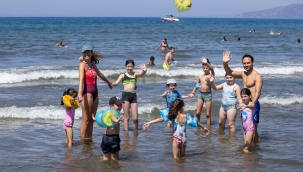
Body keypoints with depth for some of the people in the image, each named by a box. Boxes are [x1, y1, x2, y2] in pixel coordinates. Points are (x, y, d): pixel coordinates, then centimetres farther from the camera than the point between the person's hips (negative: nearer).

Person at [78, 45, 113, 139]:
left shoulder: (93, 65, 13)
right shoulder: (82, 64, -9)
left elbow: (100, 75, 33)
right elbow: (81, 79, -24)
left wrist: (109, 82, 49)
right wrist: (80, 92, -39)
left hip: (95, 93, 7)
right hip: (87, 93, -7)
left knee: (91, 120, 11)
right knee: (86, 120, -5)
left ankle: (89, 139, 17)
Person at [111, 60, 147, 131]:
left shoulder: (135, 74, 11)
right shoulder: (123, 75, 7)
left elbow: (141, 74, -9)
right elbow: (117, 82, -5)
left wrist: (144, 71, -34)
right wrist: (111, 84, -29)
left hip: (133, 95, 2)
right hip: (126, 94, -2)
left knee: (135, 118, 1)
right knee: (126, 116, -2)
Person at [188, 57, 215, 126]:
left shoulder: (211, 75, -2)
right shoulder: (200, 77, 9)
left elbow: (212, 69, -22)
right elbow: (196, 86, 17)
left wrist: (206, 63, -37)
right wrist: (193, 93, 2)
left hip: (208, 95, -4)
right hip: (200, 94, 4)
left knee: (208, 114, -1)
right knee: (197, 113, 3)